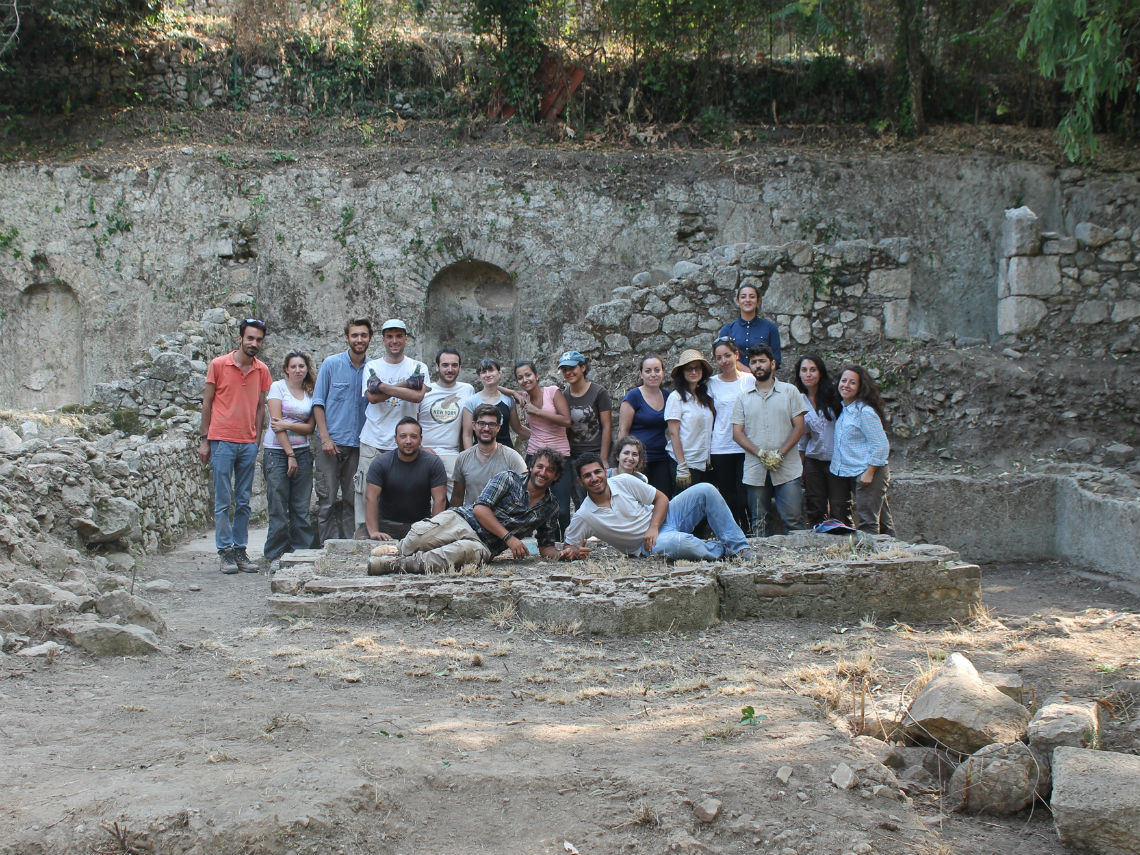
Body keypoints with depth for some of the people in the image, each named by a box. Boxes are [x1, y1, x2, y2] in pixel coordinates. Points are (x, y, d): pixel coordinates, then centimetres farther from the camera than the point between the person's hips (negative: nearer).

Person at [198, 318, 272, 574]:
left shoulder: (262, 370, 9)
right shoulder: (218, 365, 0)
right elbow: (207, 404, 3)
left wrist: (258, 442, 7)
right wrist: (204, 440, 0)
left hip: (248, 444, 3)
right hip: (222, 441, -3)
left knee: (244, 502, 6)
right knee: (223, 501, -2)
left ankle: (240, 550, 12)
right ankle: (225, 552, 4)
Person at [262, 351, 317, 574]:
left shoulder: (311, 393, 11)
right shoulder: (278, 387, 0)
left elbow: (310, 428, 4)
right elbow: (277, 423, -7)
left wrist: (287, 425, -12)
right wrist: (290, 454, -11)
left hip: (302, 452, 4)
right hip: (277, 452, -4)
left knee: (301, 507, 2)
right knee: (278, 507, -5)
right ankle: (276, 557, 1)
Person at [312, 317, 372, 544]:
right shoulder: (332, 364, 1)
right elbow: (318, 403, 1)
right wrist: (325, 437, -8)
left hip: (359, 444, 2)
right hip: (332, 441, -2)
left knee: (353, 500, 7)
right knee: (327, 500, -2)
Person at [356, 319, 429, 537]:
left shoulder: (418, 367, 8)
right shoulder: (372, 366, 9)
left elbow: (418, 396, -11)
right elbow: (372, 397, -9)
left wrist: (383, 386, -11)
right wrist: (406, 385, -10)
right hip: (372, 442, 1)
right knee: (367, 491, -3)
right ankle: (362, 535, 4)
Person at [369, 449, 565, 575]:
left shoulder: (551, 508, 18)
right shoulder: (508, 479, 6)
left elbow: (546, 546, 25)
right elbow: (480, 508, -5)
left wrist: (561, 554, 0)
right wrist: (508, 538, -13)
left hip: (484, 546, 2)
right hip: (460, 521, -1)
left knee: (469, 550, -40)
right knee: (419, 538, -34)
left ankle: (397, 564, -35)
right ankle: (400, 552, 1)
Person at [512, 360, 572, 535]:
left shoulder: (553, 391, -3)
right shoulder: (523, 397, 9)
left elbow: (566, 420, -12)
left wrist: (536, 411, -14)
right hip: (534, 455, 4)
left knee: (562, 510, -10)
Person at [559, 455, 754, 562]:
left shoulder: (624, 482, -7)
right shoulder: (583, 517, -12)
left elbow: (662, 498, 1)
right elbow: (568, 548, -1)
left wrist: (653, 527, -15)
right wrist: (572, 552, -26)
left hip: (663, 518, 4)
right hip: (647, 546, -4)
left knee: (706, 490, -16)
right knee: (672, 542, -42)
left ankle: (739, 547, -10)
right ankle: (722, 551, -12)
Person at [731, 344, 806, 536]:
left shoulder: (790, 391, 7)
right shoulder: (744, 398, 12)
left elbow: (799, 427, 2)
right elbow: (737, 433, 5)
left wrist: (780, 454, -11)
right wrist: (761, 453, -11)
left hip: (787, 470, -2)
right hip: (755, 471, 2)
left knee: (793, 521, -7)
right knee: (759, 524, 5)